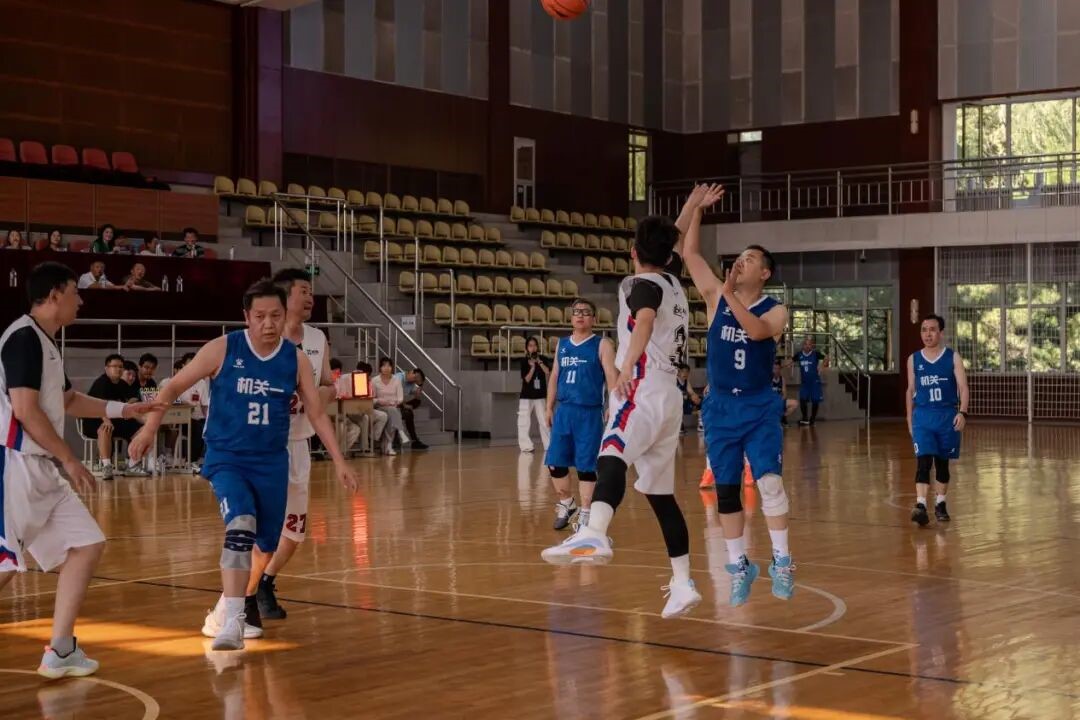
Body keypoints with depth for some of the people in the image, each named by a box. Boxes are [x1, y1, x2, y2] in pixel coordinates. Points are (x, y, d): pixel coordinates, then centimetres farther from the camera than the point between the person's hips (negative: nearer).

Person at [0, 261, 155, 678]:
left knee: (87, 546, 9)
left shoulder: (45, 342, 17)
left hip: (42, 469, 10)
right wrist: (69, 460, -15)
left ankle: (60, 652, 12)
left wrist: (121, 410, 28)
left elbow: (67, 401, 32)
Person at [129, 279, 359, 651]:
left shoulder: (296, 359, -3)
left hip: (271, 462, 4)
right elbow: (174, 386, -2)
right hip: (226, 457, -4)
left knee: (264, 542, 14)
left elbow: (317, 414, 4)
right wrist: (149, 428, -11)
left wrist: (339, 461, -1)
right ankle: (232, 621, -30)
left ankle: (232, 604, 42)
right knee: (241, 525, -28)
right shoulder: (223, 349, -11)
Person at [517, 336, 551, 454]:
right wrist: (533, 366, -20)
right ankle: (526, 446, -2)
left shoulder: (543, 359, 2)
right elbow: (527, 379, -10)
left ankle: (549, 446, 8)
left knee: (544, 422, 4)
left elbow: (549, 373, -14)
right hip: (526, 396, -2)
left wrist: (539, 362, -17)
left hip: (541, 396, 2)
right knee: (524, 422, -6)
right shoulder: (524, 361, -3)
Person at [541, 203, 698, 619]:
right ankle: (682, 585, 23)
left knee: (611, 457, -34)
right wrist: (691, 209, 56)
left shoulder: (643, 283, -3)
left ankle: (594, 536, -61)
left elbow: (645, 320, -26)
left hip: (644, 393, -9)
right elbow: (676, 245, 42)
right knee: (660, 493, 17)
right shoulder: (673, 282, 19)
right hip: (667, 397, 9)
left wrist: (628, 366, -41)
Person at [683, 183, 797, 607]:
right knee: (725, 490, 5)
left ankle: (781, 561, -5)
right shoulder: (715, 298, 2)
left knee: (769, 480, -15)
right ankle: (738, 565, 16)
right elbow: (690, 254, 1)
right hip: (721, 407, 3)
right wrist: (696, 210, -3)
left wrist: (731, 296, -35)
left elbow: (757, 330, -27)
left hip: (760, 407, -3)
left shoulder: (775, 311, -5)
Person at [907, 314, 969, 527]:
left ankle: (940, 503, 28)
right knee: (923, 461, -15)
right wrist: (909, 419, 13)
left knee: (942, 462, 11)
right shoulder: (913, 359, 5)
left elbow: (963, 387, -7)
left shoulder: (953, 357, -2)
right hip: (922, 416, 0)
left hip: (947, 415, 0)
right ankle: (920, 506, -24)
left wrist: (962, 412, -20)